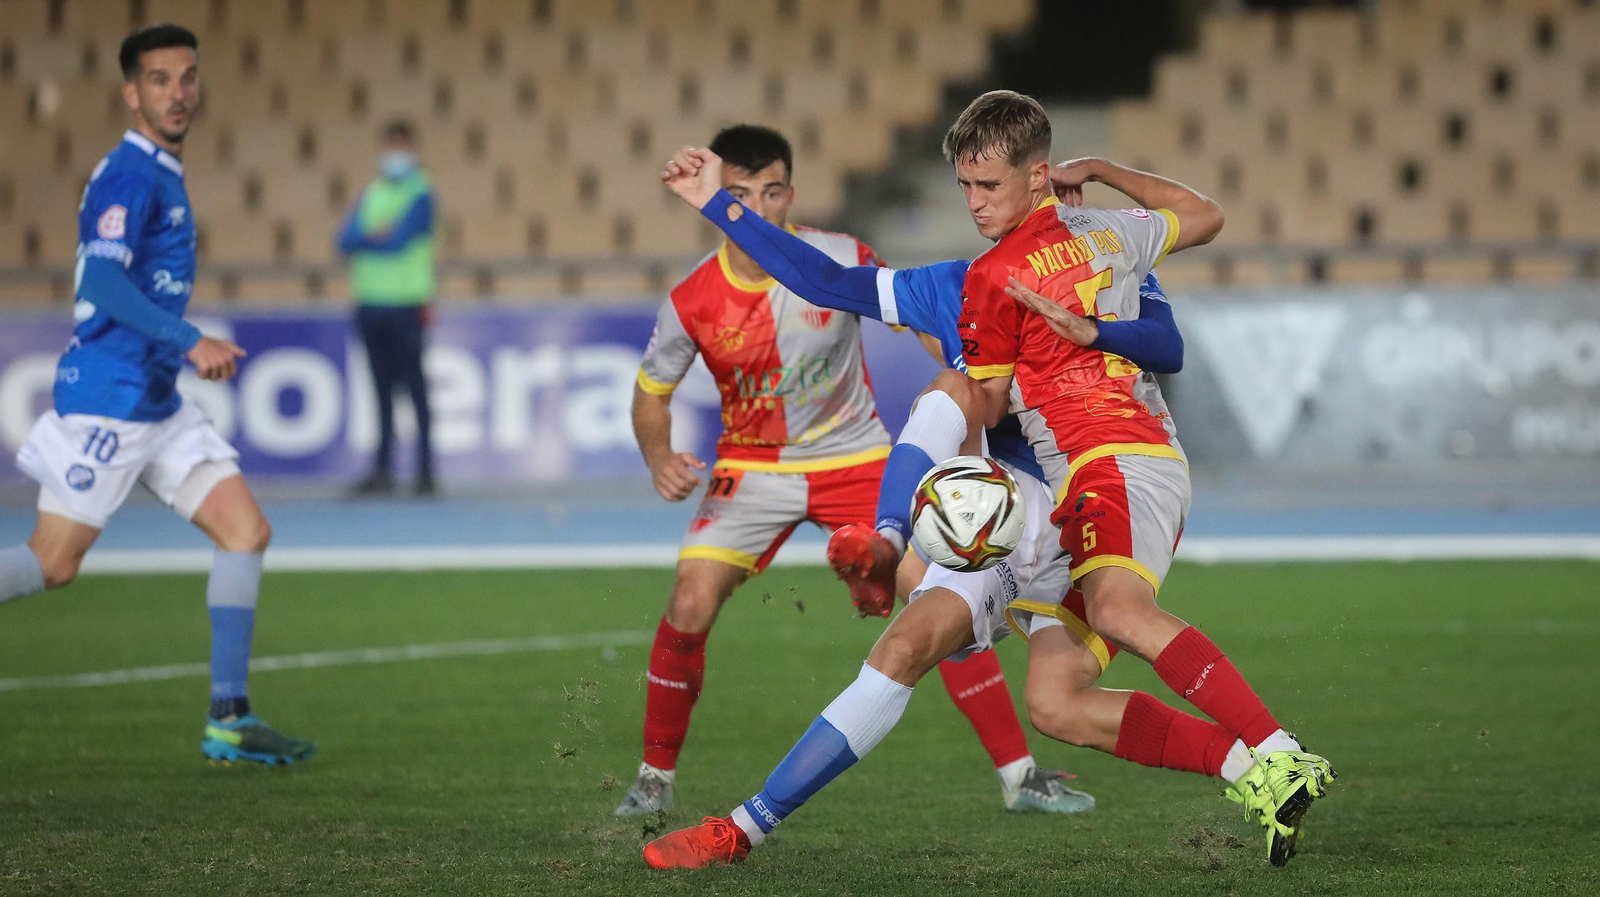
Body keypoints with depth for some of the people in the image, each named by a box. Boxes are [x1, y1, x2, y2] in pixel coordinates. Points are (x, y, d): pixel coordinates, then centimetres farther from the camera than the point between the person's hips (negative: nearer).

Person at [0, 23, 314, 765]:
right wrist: (190, 342, -31)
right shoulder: (128, 175, -13)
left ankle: (228, 719, -2)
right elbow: (103, 283, -25)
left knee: (246, 531, 0)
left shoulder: (163, 174, 16)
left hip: (156, 404, 9)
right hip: (106, 401, -9)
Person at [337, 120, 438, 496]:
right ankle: (382, 469, 10)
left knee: (414, 387, -5)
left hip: (406, 303, -6)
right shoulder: (371, 193, 14)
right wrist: (375, 236, -12)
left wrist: (364, 239, -1)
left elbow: (399, 240, -14)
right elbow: (346, 239, 4)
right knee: (383, 390, 8)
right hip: (371, 302, 6)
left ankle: (425, 469, -3)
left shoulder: (420, 194, -4)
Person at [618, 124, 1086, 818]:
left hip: (855, 458, 0)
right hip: (752, 467, 0)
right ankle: (656, 774, 4)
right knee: (690, 607, -18)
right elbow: (651, 392, 0)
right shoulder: (692, 304, -15)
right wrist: (661, 462, -18)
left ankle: (1018, 775, 1)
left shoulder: (842, 262, -18)